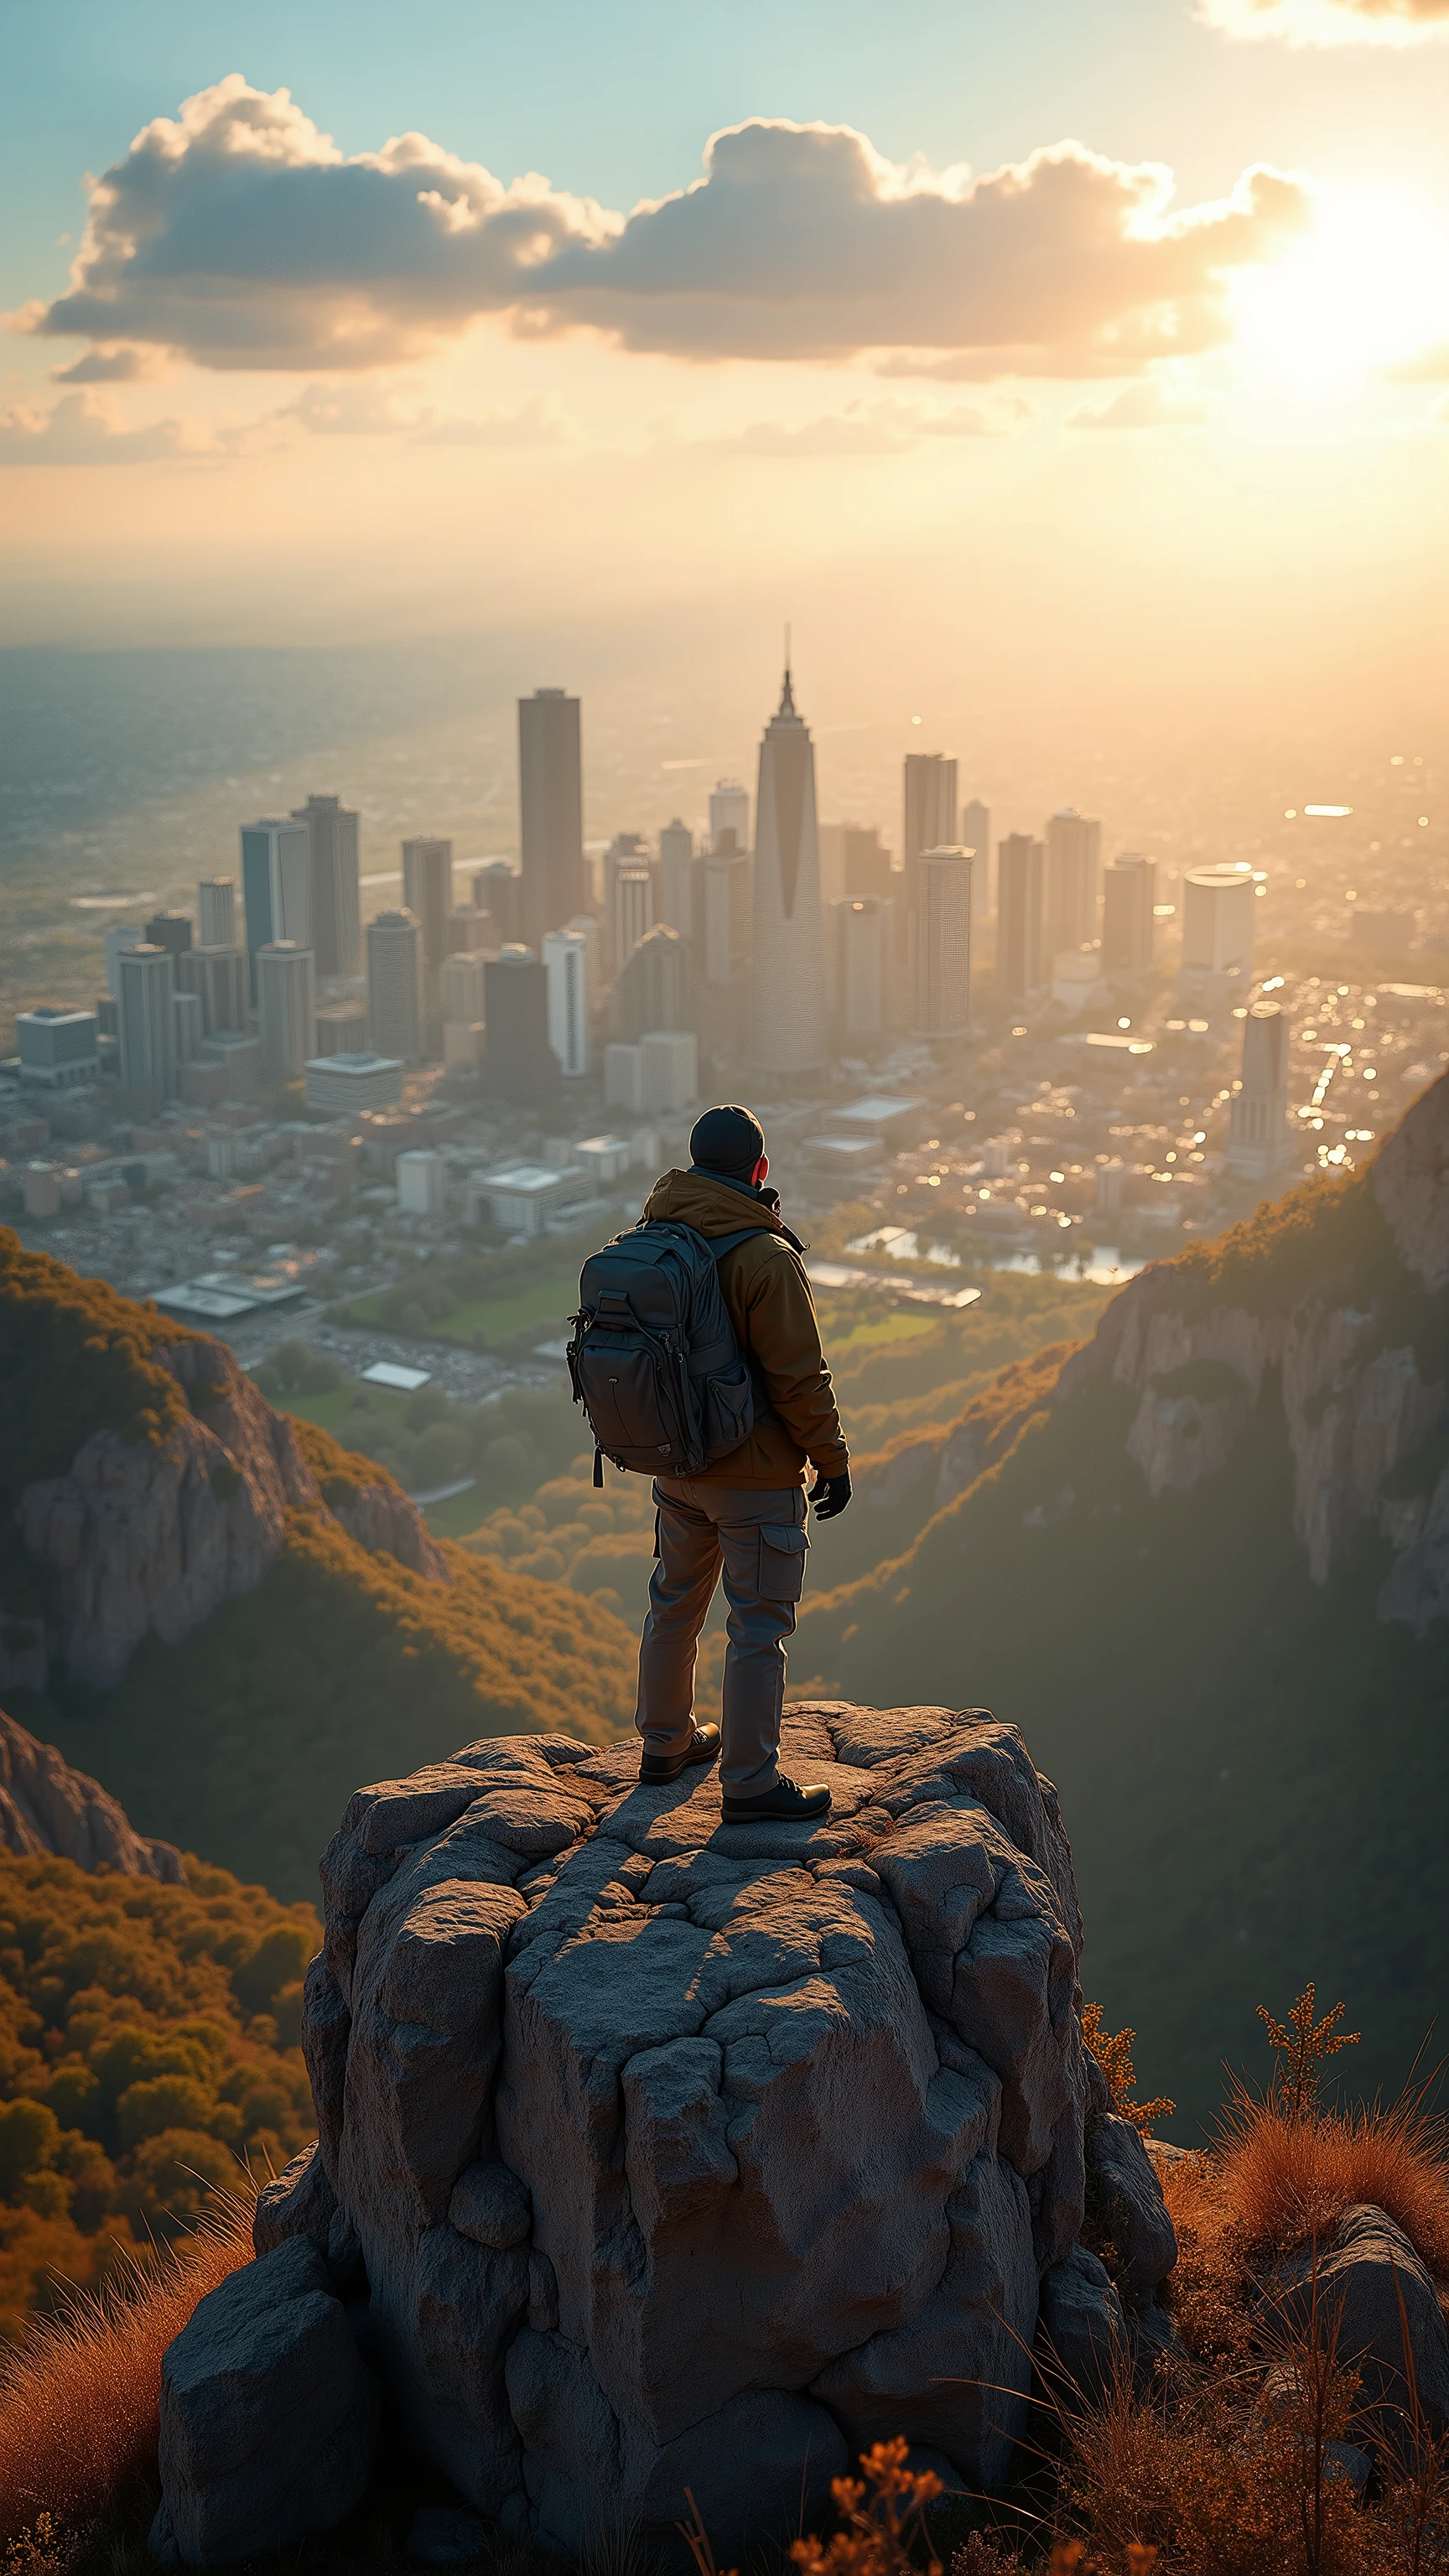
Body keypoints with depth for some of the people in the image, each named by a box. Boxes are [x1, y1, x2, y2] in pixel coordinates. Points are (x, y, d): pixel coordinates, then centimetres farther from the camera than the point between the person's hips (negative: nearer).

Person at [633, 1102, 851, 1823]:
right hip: (755, 1473, -7)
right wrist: (833, 1460, -9)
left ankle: (665, 1742, 37)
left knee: (674, 1603, 21)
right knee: (758, 1626, 3)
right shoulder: (765, 1257, -22)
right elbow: (799, 1376, -18)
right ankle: (750, 1783, 10)